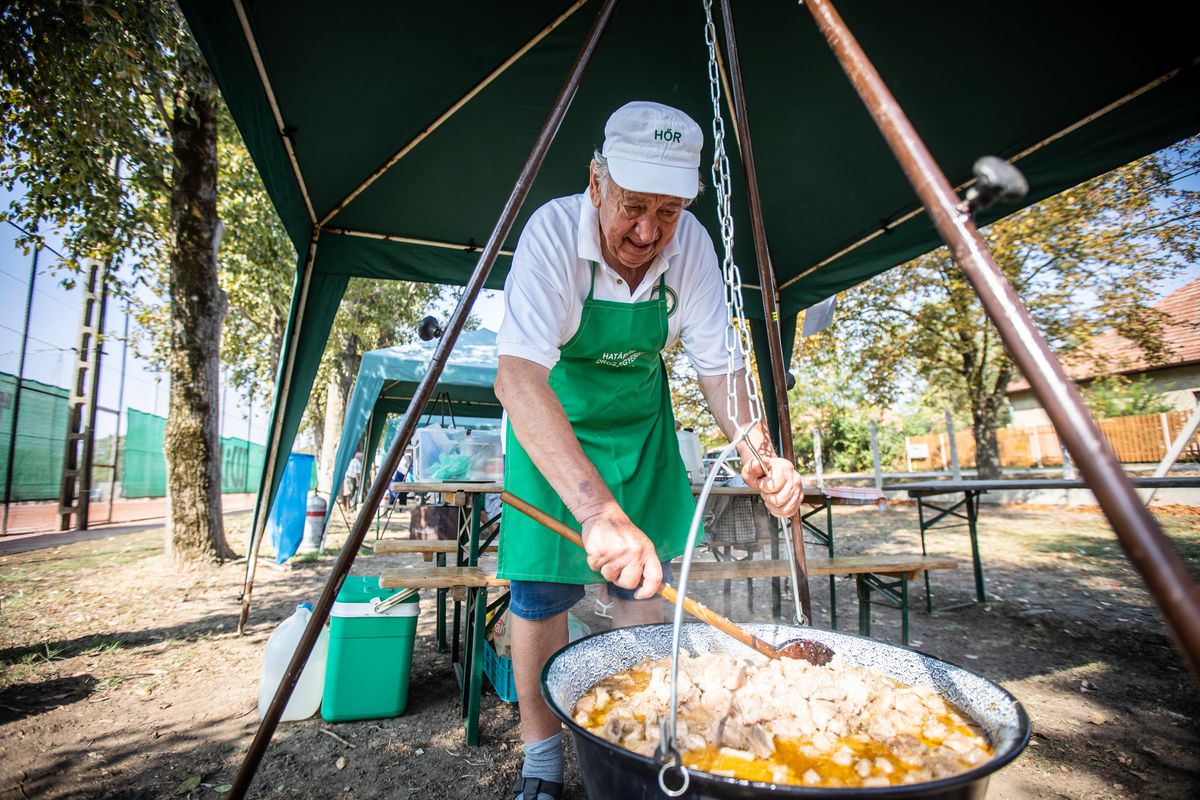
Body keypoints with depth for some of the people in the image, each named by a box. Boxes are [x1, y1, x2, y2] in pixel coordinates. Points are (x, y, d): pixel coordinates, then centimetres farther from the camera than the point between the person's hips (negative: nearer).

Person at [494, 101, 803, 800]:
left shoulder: (691, 243, -16)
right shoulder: (554, 230, -28)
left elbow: (716, 363, -12)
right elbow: (518, 376, -42)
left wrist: (757, 451, -31)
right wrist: (597, 510, -53)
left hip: (642, 416, 4)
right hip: (550, 421, -3)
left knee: (644, 578, 6)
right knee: (542, 587, -4)